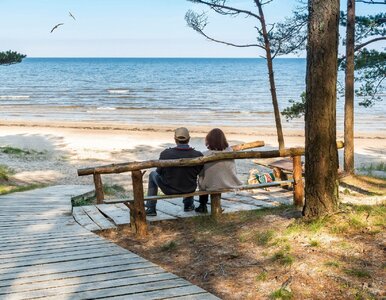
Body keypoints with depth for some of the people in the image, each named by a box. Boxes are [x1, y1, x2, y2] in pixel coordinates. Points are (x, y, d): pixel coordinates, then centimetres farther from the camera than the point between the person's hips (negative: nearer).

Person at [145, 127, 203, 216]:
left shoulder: (165, 154, -22)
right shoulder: (198, 155, -20)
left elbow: (159, 171, -6)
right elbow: (199, 172, -2)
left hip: (169, 190, -1)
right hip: (190, 190, 2)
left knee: (153, 175, 27)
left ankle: (150, 209, 28)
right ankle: (188, 204, 44)